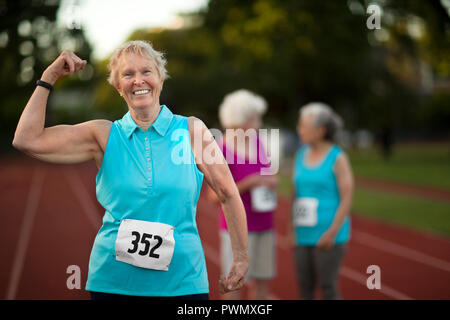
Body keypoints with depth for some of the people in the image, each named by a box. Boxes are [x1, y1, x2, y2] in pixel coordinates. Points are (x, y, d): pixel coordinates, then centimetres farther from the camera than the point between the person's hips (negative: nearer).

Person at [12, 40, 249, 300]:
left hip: (182, 281, 0)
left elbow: (228, 194, 5)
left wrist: (241, 258, 4)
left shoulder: (191, 130, 0)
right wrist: (49, 78, -2)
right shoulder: (104, 135, 3)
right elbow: (28, 140, -4)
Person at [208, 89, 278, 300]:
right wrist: (248, 183, -24)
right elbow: (215, 196, -16)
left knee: (262, 280, 9)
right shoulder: (222, 151, -16)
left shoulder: (256, 141, 3)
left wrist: (272, 180, -7)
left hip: (263, 226, 6)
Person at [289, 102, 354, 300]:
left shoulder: (338, 158, -8)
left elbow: (347, 198, -11)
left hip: (328, 234, -6)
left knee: (327, 286, -3)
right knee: (305, 286, 7)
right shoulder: (301, 154, 9)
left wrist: (332, 232, -16)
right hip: (304, 234, 6)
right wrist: (292, 228, 6)